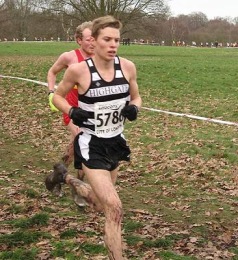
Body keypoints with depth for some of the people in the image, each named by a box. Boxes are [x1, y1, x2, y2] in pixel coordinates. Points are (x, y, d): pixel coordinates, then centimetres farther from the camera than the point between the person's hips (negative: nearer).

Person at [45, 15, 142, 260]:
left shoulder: (127, 67, -8)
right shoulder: (78, 70, -18)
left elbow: (136, 98, 9)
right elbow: (58, 96, -1)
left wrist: (134, 108, -14)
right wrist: (72, 112, -20)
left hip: (115, 142, 6)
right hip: (91, 145, -5)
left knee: (100, 204, 22)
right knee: (114, 208, -16)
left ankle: (65, 176, 49)